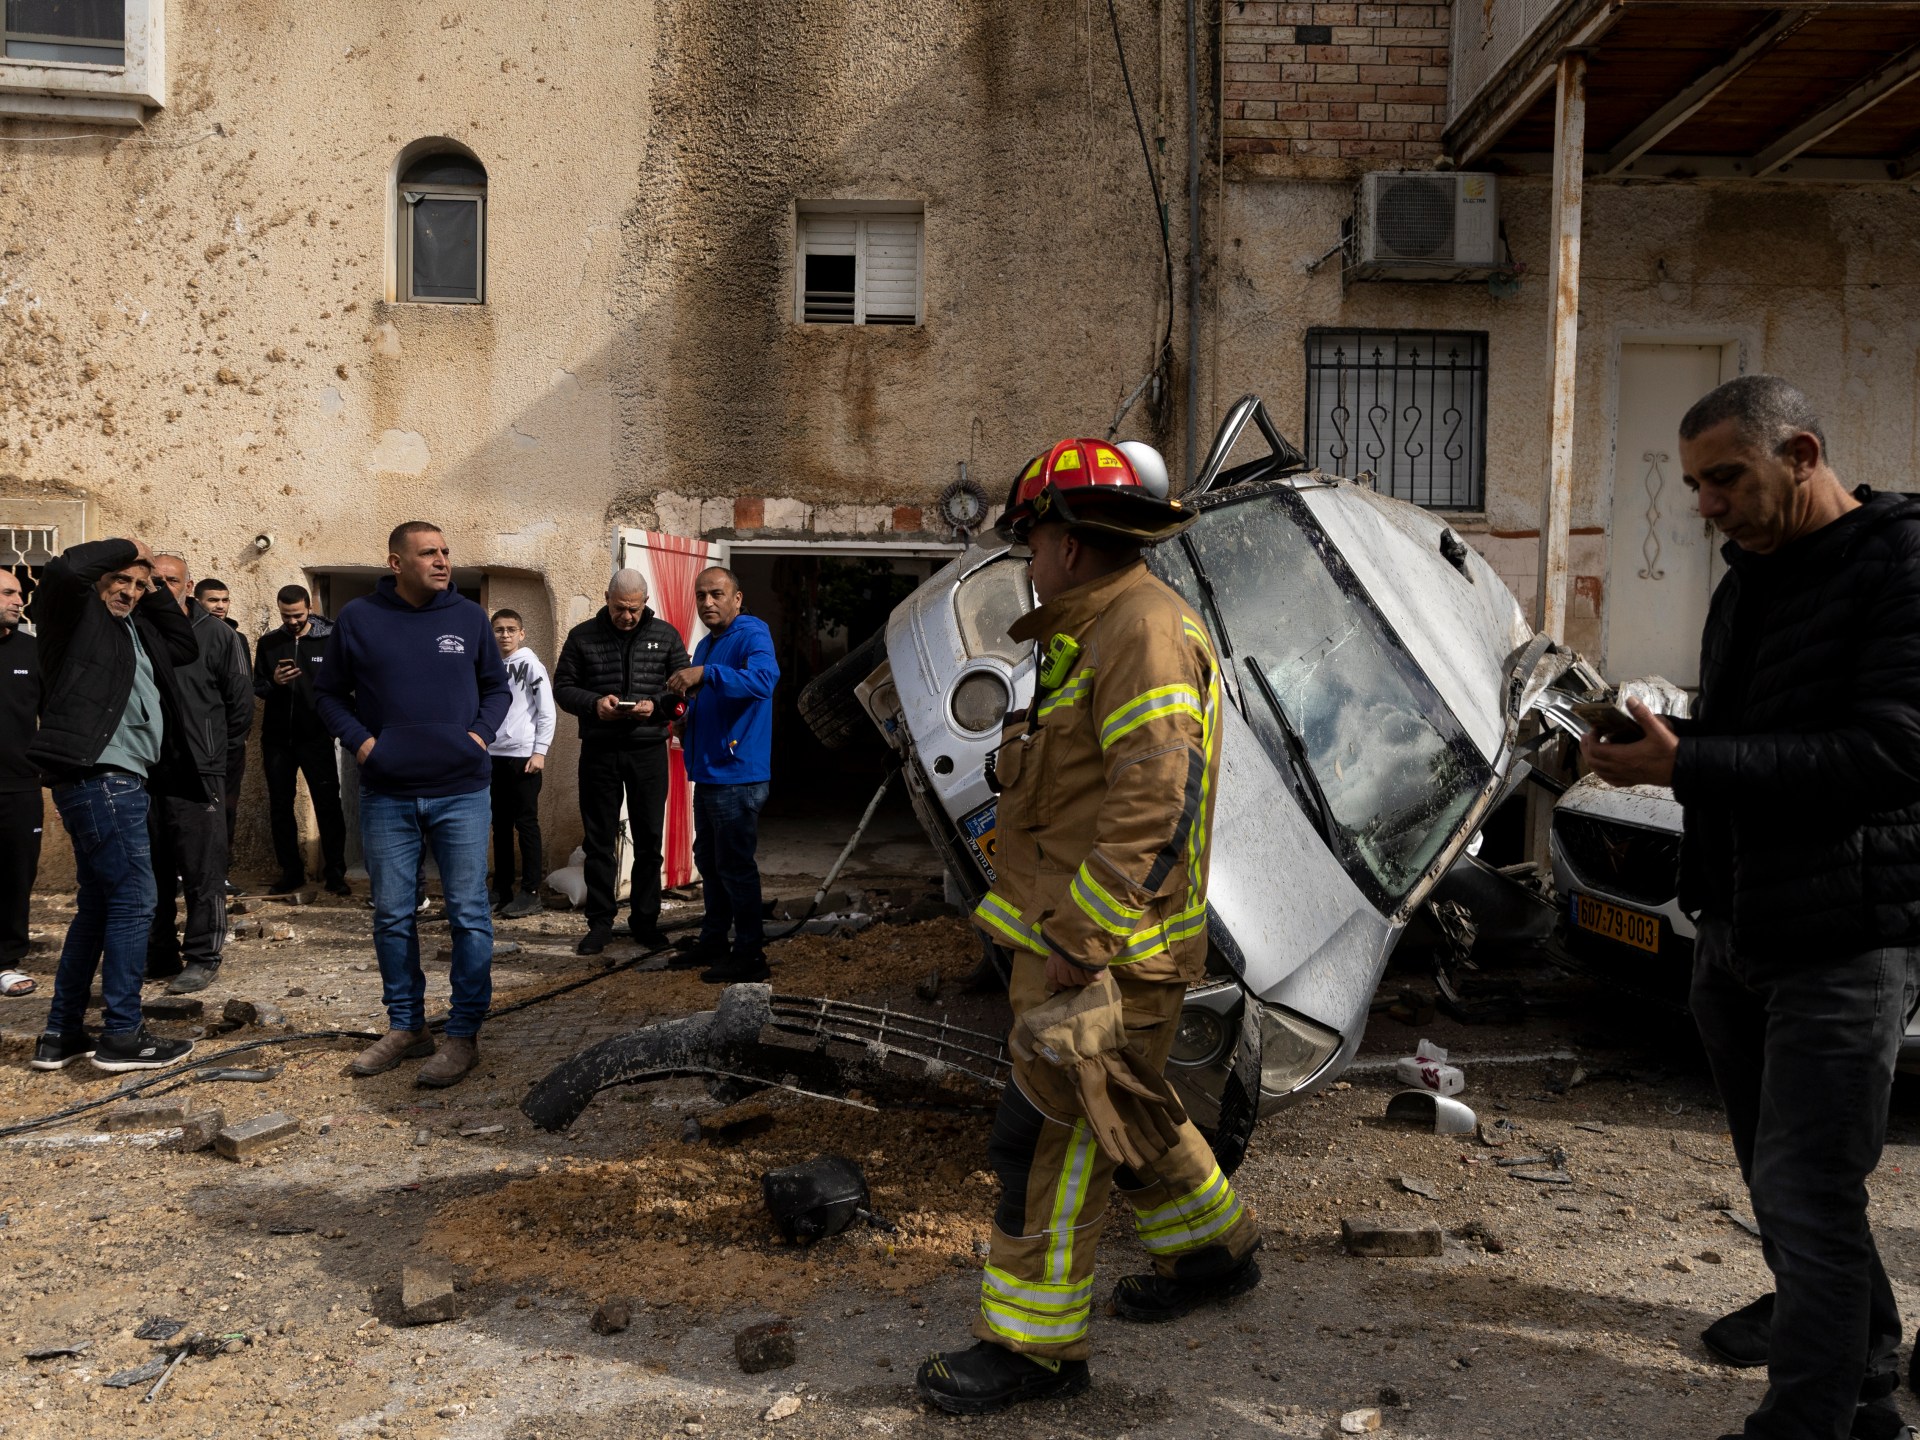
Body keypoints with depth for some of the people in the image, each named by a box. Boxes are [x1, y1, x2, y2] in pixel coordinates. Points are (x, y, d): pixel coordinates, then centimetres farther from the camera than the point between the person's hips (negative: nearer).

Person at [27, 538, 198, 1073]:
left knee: (98, 904, 13)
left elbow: (185, 646, 28)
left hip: (115, 781, 10)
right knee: (133, 898, -9)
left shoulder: (136, 627, 20)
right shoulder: (77, 613, -2)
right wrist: (124, 548, -6)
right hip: (97, 775, -10)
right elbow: (64, 568, -22)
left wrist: (155, 589, 19)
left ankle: (61, 1036, 20)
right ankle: (122, 1037, -4)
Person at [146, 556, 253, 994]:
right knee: (151, 874, 11)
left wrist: (225, 746, 4)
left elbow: (240, 697, 3)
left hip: (198, 773, -4)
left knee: (202, 874, -2)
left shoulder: (216, 635, 1)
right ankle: (159, 955, 21)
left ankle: (203, 958, 6)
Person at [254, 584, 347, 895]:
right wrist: (274, 682, -12)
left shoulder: (330, 640, -1)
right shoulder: (268, 643, 8)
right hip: (277, 738, 4)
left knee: (328, 805, -4)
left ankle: (334, 872, 3)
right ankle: (291, 870, 18)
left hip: (316, 737, -3)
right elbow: (257, 687, 9)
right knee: (280, 807, 8)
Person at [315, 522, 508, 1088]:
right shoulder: (358, 619, 2)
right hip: (387, 795, 1)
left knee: (469, 913, -1)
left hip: (461, 792, -1)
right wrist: (358, 740, -4)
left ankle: (464, 1034, 8)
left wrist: (482, 733, -2)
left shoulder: (468, 617, 4)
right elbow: (328, 692, 10)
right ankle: (405, 1027, 23)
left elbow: (496, 686, 14)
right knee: (392, 916, 9)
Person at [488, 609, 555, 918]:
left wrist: (540, 751, -12)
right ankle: (502, 889, 18)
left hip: (523, 756, -6)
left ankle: (530, 893, -1)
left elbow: (547, 711, -7)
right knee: (500, 824, 10)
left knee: (526, 823, -4)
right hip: (494, 755, 6)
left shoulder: (531, 665, -3)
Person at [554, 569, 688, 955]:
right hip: (599, 750, 0)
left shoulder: (665, 635, 5)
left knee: (649, 840, 6)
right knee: (599, 841, 6)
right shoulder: (582, 636, 4)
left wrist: (656, 704, -15)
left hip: (649, 750, 0)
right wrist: (593, 704, -16)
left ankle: (645, 919, 18)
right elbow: (562, 687, 4)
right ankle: (600, 922, 15)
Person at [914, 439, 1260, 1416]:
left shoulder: (1147, 631, -18)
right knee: (1124, 1113, 22)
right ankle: (1211, 1249, 40)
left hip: (1105, 950, -10)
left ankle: (1033, 1343, 11)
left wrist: (1078, 936, -26)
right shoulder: (1101, 634, 16)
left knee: (1048, 1134, -2)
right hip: (1076, 934, 10)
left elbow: (1156, 803, -27)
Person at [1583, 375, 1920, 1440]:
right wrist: (1652, 743, 2)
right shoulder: (1745, 583, 15)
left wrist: (1687, 764, -26)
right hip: (1735, 933, 9)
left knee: (1806, 1195, -6)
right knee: (1789, 1184, 18)